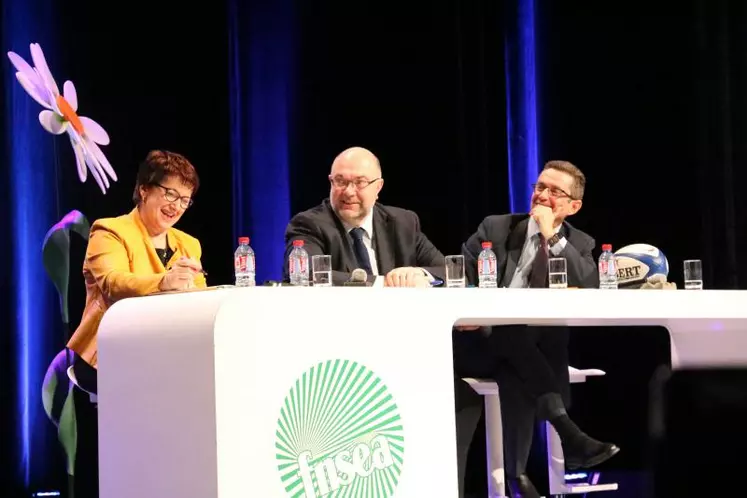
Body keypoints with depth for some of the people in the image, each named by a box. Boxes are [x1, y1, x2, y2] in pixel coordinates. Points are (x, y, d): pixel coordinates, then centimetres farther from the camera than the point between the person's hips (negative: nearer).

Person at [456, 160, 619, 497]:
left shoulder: (578, 244, 9)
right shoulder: (496, 228, 8)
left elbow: (590, 290, -12)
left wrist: (552, 236, -14)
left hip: (531, 349, 1)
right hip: (479, 343, -1)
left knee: (514, 375, -37)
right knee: (511, 329, -37)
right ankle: (565, 429, -45)